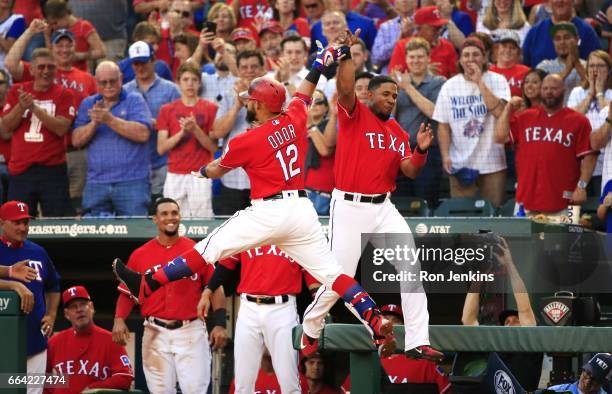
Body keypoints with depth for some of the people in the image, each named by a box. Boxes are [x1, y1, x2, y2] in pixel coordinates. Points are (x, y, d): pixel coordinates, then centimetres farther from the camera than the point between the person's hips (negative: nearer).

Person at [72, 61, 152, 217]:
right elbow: (76, 140, 7)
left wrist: (110, 120, -14)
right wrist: (94, 123, -11)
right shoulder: (88, 104, 15)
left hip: (132, 182, -4)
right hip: (96, 183, 4)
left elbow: (143, 134, -11)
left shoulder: (134, 100, 4)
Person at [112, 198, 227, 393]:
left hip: (191, 331, -1)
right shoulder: (140, 255, 8)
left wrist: (219, 324, -6)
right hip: (156, 333, 1)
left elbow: (215, 288, 5)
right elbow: (127, 293, 10)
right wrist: (119, 319, -8)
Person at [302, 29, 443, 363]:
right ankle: (310, 330, 24)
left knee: (411, 268, -10)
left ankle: (417, 342, -12)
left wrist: (421, 149, -13)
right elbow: (345, 89, -22)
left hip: (383, 208, 5)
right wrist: (347, 54, -33)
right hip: (349, 207, -5)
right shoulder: (355, 114, -1)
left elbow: (409, 171, 6)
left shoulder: (398, 132, 14)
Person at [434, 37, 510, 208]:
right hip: (460, 165, 1)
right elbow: (443, 126, 7)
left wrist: (479, 82, -16)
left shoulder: (497, 81, 0)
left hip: (492, 164, -1)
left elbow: (499, 111, -18)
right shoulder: (450, 86, 6)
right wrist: (445, 156, -4)